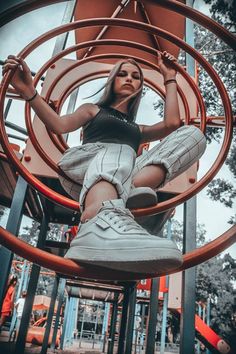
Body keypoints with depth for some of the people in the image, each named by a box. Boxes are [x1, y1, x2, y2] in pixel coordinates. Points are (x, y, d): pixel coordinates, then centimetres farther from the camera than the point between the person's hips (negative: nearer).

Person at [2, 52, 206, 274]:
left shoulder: (137, 129, 36)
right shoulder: (93, 110, 28)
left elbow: (172, 123, 15)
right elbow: (59, 125, 7)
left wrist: (169, 79, 25)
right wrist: (28, 92, -10)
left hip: (128, 172, 3)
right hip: (83, 170, -2)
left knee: (193, 134, -9)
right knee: (119, 150, -34)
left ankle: (133, 185, -37)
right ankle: (99, 220, -65)